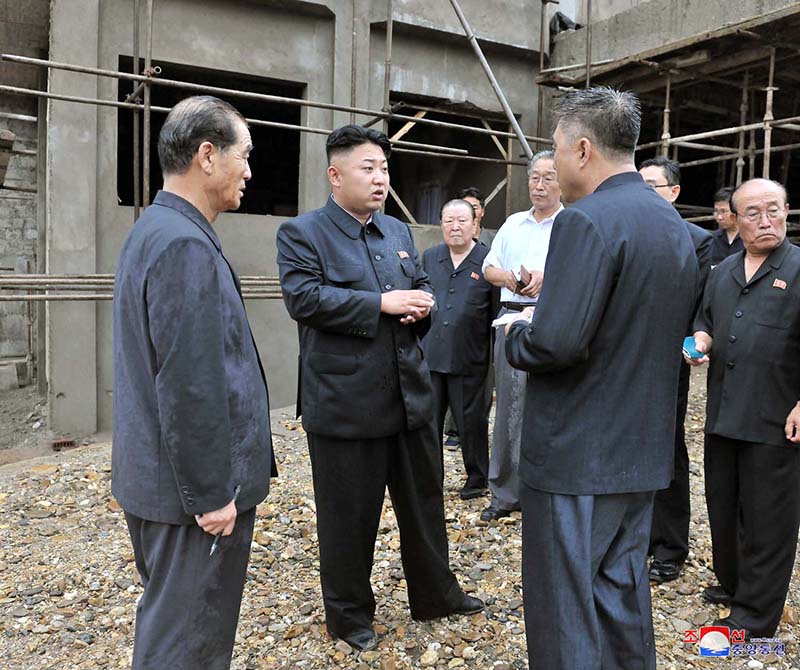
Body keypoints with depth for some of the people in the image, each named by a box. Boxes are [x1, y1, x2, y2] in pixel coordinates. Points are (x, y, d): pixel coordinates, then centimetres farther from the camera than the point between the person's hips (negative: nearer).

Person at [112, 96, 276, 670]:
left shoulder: (155, 230, 11)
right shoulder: (186, 246, -22)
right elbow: (189, 386, -25)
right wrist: (210, 495, -17)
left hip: (156, 479, 10)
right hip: (194, 492, -10)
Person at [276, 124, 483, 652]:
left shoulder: (399, 231, 14)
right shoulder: (302, 233, -6)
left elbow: (422, 284, 19)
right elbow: (303, 297, -19)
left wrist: (423, 303, -6)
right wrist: (382, 303, -22)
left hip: (411, 393, 7)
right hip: (346, 402, -6)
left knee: (424, 499, 19)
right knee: (349, 514, 9)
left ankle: (436, 594, 39)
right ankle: (350, 613, 30)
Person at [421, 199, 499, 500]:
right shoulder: (429, 257, 9)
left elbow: (498, 312, -2)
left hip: (469, 361, -3)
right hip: (429, 356, 4)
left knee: (472, 423, 9)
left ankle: (477, 479, 27)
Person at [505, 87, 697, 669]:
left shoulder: (586, 221, -19)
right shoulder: (675, 225, 10)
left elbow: (555, 343, -28)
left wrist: (515, 335, -6)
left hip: (577, 454, -9)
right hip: (645, 450, 9)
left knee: (564, 609, 6)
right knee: (623, 590, 21)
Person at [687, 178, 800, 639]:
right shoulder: (724, 272, 13)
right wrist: (699, 344, 2)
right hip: (723, 412, 6)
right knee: (724, 506, 17)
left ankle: (756, 615, 17)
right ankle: (731, 583, 36)